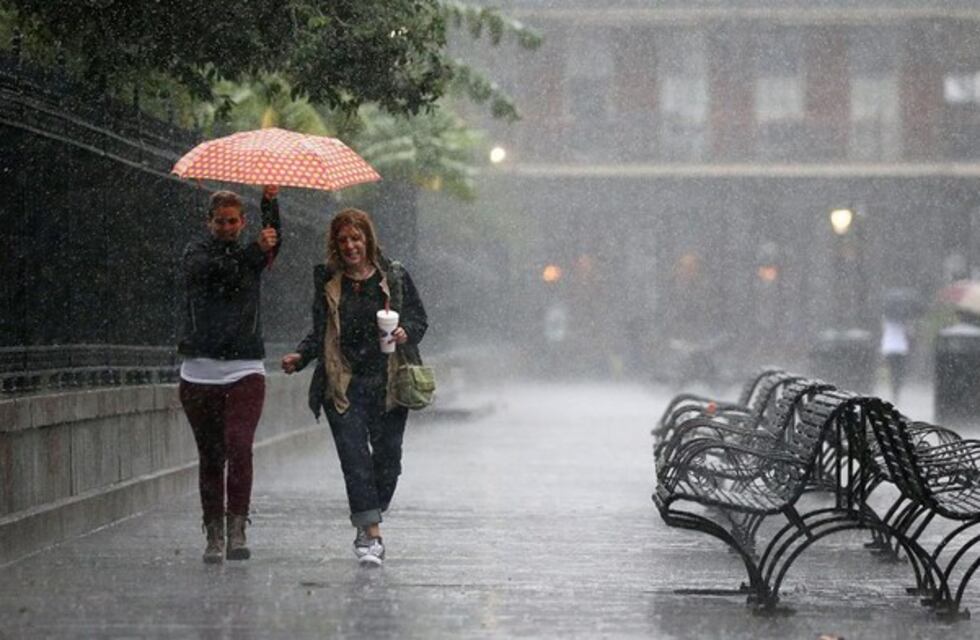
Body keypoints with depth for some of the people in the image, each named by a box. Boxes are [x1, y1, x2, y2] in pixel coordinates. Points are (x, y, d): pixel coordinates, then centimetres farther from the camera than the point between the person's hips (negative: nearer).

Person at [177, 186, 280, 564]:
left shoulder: (252, 254, 11)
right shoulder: (197, 252, 6)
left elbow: (275, 237, -11)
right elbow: (216, 269, -16)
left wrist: (270, 202, -29)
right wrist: (256, 249, -31)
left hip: (245, 370, 0)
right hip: (200, 371, 0)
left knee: (239, 447, -17)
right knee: (210, 457, 4)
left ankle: (237, 529, -17)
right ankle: (214, 536, 12)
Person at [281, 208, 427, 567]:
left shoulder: (394, 277, 5)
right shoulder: (327, 282, 9)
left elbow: (420, 319, 9)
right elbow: (320, 333, 14)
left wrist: (406, 334, -12)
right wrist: (300, 357, -2)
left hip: (388, 383, 0)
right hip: (343, 386, 0)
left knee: (387, 459, 5)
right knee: (355, 459, -12)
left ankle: (366, 528, 23)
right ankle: (371, 535, -13)